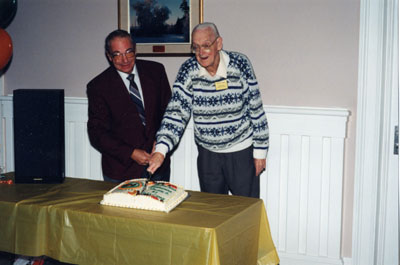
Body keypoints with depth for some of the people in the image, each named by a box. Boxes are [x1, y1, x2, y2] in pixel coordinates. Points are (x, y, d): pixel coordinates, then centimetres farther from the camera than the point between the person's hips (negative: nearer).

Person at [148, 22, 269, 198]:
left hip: (242, 152, -2)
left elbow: (256, 109, -5)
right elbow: (176, 112, -12)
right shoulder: (188, 71, -8)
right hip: (208, 154, 2)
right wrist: (161, 150, -26)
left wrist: (260, 150, -3)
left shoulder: (240, 64, -11)